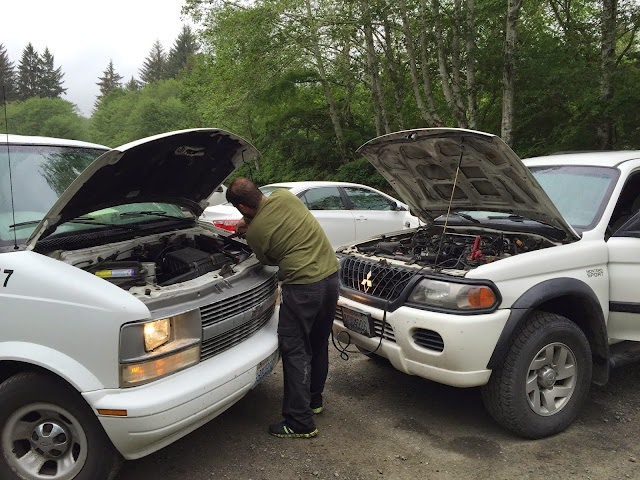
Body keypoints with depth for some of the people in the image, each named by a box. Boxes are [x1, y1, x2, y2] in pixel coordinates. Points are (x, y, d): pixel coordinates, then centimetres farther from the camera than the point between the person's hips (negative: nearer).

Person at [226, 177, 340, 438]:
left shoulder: (255, 232, -10)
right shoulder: (284, 196, 5)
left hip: (303, 285, -8)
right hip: (331, 274, 8)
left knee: (295, 351, 3)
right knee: (318, 343, 21)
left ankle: (300, 422, 8)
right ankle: (314, 400, 38)